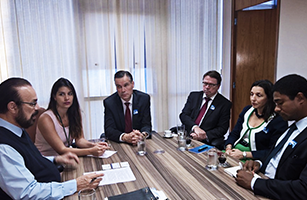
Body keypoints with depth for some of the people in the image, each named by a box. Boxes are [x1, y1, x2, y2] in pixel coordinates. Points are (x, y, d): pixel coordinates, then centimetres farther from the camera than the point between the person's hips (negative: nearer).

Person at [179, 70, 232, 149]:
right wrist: (195, 127, -17)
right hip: (188, 136, 2)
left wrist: (205, 136, -16)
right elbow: (183, 115, 3)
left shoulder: (225, 104, 4)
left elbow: (222, 128, 0)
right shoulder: (193, 96, 13)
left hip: (209, 142, -1)